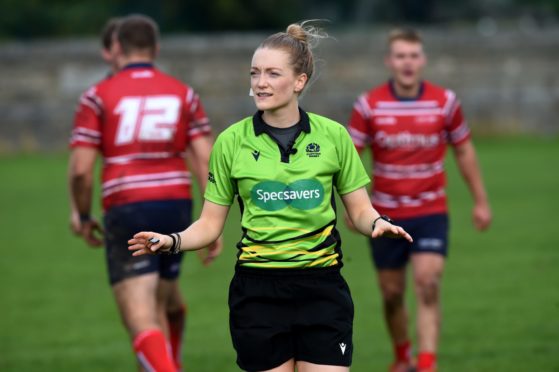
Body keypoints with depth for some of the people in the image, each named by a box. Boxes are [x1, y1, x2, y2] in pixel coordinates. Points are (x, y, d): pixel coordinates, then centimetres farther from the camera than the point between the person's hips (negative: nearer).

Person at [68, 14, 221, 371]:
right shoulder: (183, 93, 9)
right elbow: (208, 161, 0)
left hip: (126, 212, -4)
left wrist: (84, 217, 10)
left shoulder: (98, 96, 0)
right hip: (176, 207, 4)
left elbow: (80, 169, -6)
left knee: (142, 320, -8)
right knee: (166, 298, 28)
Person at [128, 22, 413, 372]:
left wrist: (378, 223, -15)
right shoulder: (231, 141, 1)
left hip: (321, 289, 0)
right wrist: (172, 241, -14)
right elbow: (210, 224, 5)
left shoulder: (333, 135, 1)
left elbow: (360, 210, 7)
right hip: (258, 292, 0)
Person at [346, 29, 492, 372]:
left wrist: (481, 201, 9)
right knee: (392, 294, 9)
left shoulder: (445, 101, -4)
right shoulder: (369, 105, -6)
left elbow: (464, 151, 8)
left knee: (428, 286, -17)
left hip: (431, 212, -1)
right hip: (385, 215, 1)